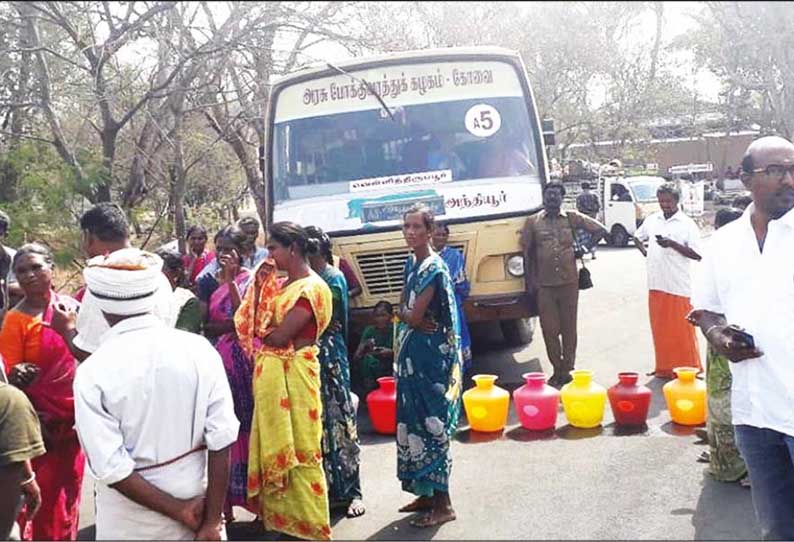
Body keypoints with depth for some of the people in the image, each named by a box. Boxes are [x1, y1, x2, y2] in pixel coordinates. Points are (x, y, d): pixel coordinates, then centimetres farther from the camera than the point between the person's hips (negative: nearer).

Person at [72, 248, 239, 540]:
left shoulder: (92, 373, -16)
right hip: (198, 504, 2)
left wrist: (180, 511, -11)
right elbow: (221, 439, -13)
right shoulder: (199, 349, -11)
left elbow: (111, 468, -20)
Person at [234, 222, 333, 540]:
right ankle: (281, 514, 24)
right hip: (272, 374, 9)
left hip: (293, 374, -9)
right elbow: (255, 320, 9)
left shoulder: (311, 288, -15)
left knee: (297, 448, 0)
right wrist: (260, 284, 1)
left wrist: (260, 333, -2)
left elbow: (279, 336, -20)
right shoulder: (284, 284, 12)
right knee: (276, 444, 14)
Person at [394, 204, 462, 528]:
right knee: (414, 422, 13)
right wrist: (410, 314, -8)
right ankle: (426, 493, 24)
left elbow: (414, 317, -20)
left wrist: (406, 312, 1)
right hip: (412, 353, 9)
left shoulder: (434, 268, -16)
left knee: (432, 424, -5)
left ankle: (443, 504, 1)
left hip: (431, 354, -9)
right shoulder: (411, 264, 11)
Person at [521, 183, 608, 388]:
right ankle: (557, 370, 14)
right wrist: (530, 281, 3)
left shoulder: (572, 218, 5)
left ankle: (567, 370, 13)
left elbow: (600, 230, 11)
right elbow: (527, 253, 8)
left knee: (569, 328, 4)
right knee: (549, 329, 2)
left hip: (569, 282, 0)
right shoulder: (533, 221, 5)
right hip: (544, 285, 0)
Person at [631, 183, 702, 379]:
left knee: (681, 331, -1)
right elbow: (637, 236, 27)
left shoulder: (687, 224, -6)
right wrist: (644, 252, 10)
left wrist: (673, 244, -19)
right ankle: (664, 368, 22)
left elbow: (697, 254, -10)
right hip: (656, 284, 5)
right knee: (660, 329, 12)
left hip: (678, 286, -5)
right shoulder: (652, 220, 10)